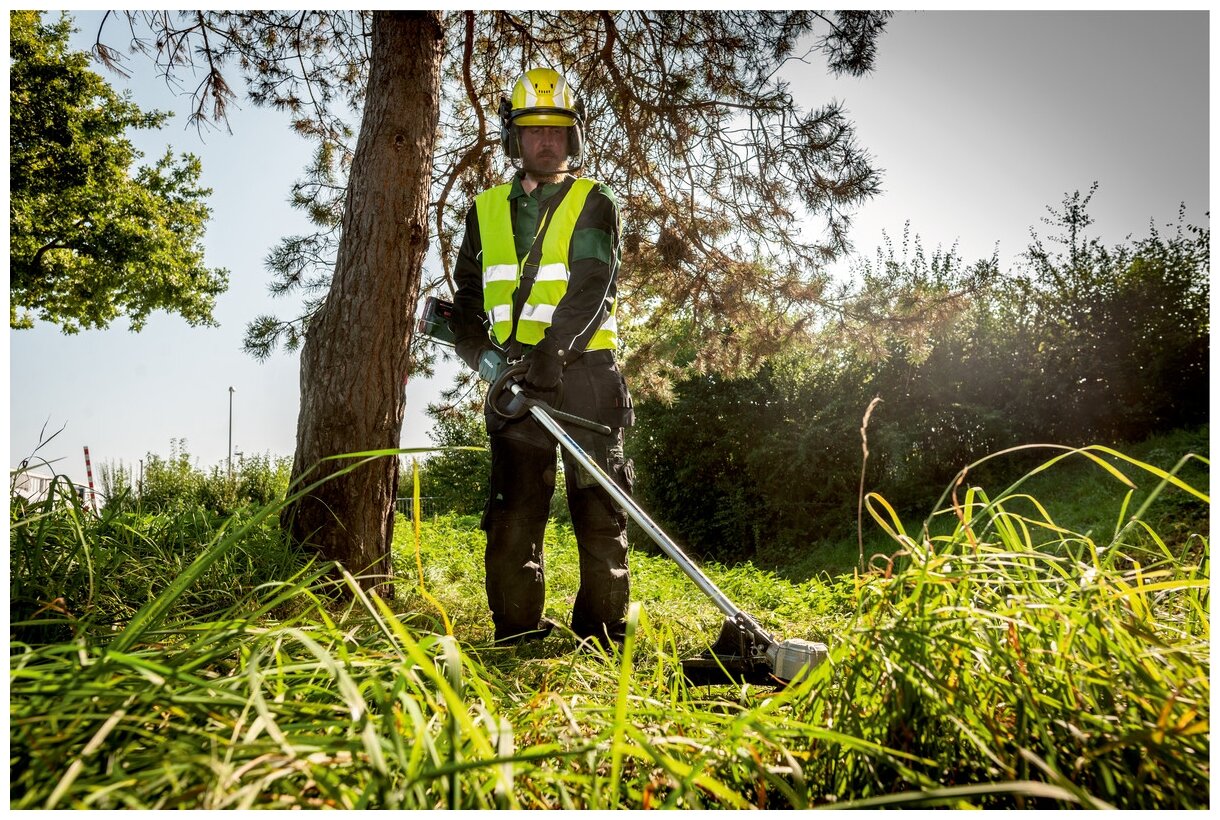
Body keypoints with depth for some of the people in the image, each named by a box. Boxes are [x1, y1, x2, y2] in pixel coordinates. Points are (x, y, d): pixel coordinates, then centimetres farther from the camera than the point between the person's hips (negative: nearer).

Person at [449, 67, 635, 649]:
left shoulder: (593, 204, 6)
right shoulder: (486, 211, 17)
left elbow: (592, 289, -9)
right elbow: (466, 297, 18)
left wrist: (550, 354, -24)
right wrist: (482, 351, -2)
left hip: (583, 369, -2)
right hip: (515, 377, 3)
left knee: (599, 509, -2)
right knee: (512, 512, 1)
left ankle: (602, 635, 7)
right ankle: (517, 635, 9)